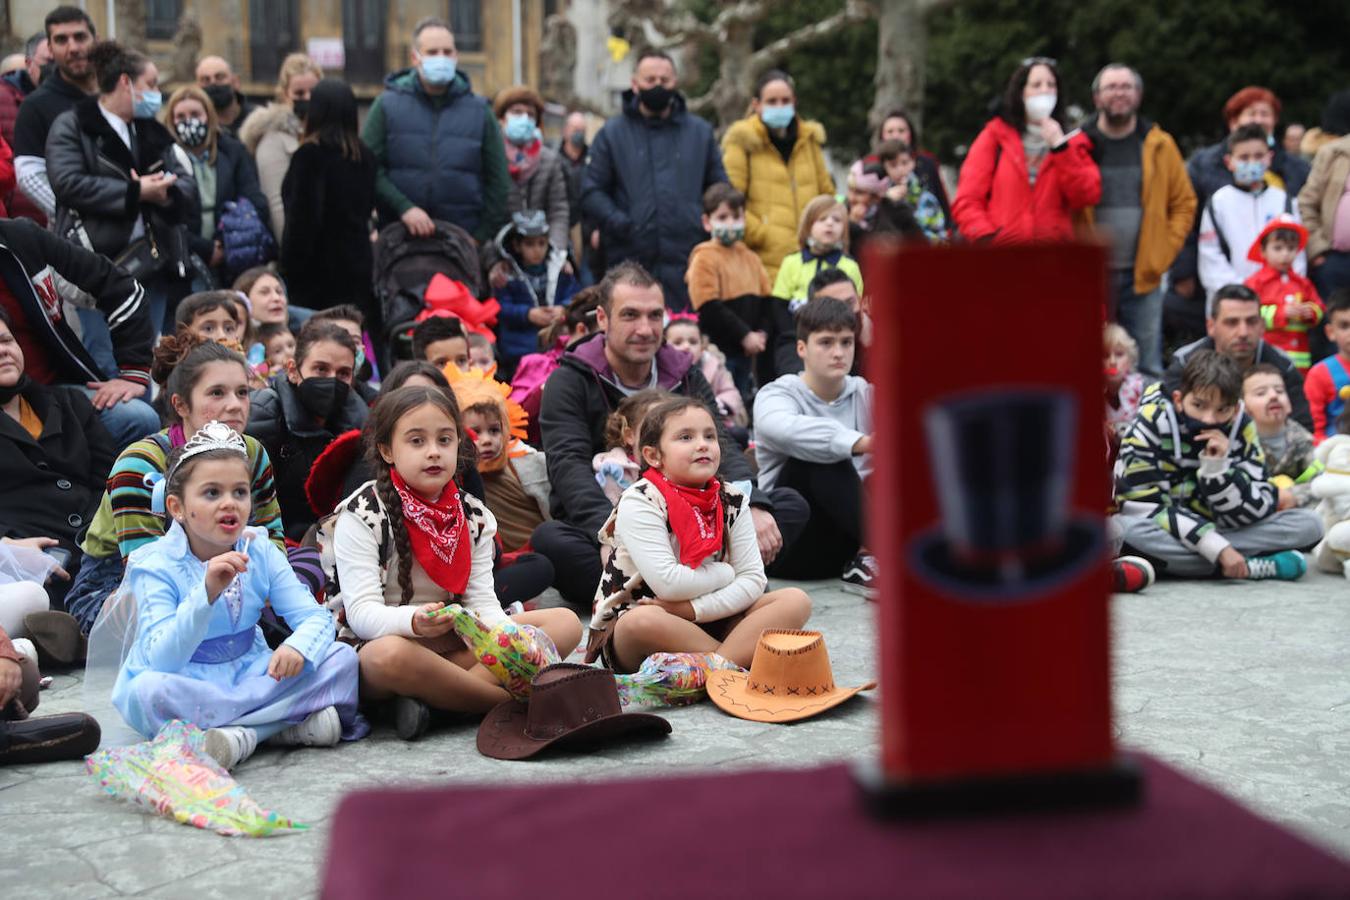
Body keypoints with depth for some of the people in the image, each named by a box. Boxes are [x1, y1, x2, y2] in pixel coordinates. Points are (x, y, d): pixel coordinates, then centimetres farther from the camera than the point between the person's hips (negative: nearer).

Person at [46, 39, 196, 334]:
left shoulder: (153, 132, 19)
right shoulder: (72, 126, 1)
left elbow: (188, 188, 10)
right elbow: (67, 183, -15)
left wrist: (166, 193, -14)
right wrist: (136, 193, -14)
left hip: (153, 266, 6)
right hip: (97, 266, -6)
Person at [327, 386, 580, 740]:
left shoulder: (474, 516, 7)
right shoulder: (363, 515, -8)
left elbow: (482, 599, -2)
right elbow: (362, 612, -18)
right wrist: (414, 621, -40)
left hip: (453, 643, 6)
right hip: (376, 645, -6)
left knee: (565, 623, -6)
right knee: (392, 655, -41)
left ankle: (431, 693, -25)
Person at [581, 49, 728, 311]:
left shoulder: (700, 132, 16)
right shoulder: (612, 134, 9)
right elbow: (591, 191, 5)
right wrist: (615, 221, -12)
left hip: (687, 261, 2)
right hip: (630, 261, -1)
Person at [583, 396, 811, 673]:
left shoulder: (733, 503, 1)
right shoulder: (640, 502, -14)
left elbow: (753, 580, -6)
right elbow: (668, 584, -25)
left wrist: (693, 608, -20)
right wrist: (727, 573, -9)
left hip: (706, 625, 5)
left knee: (796, 600, -12)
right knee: (642, 621, -40)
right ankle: (740, 661, -23)